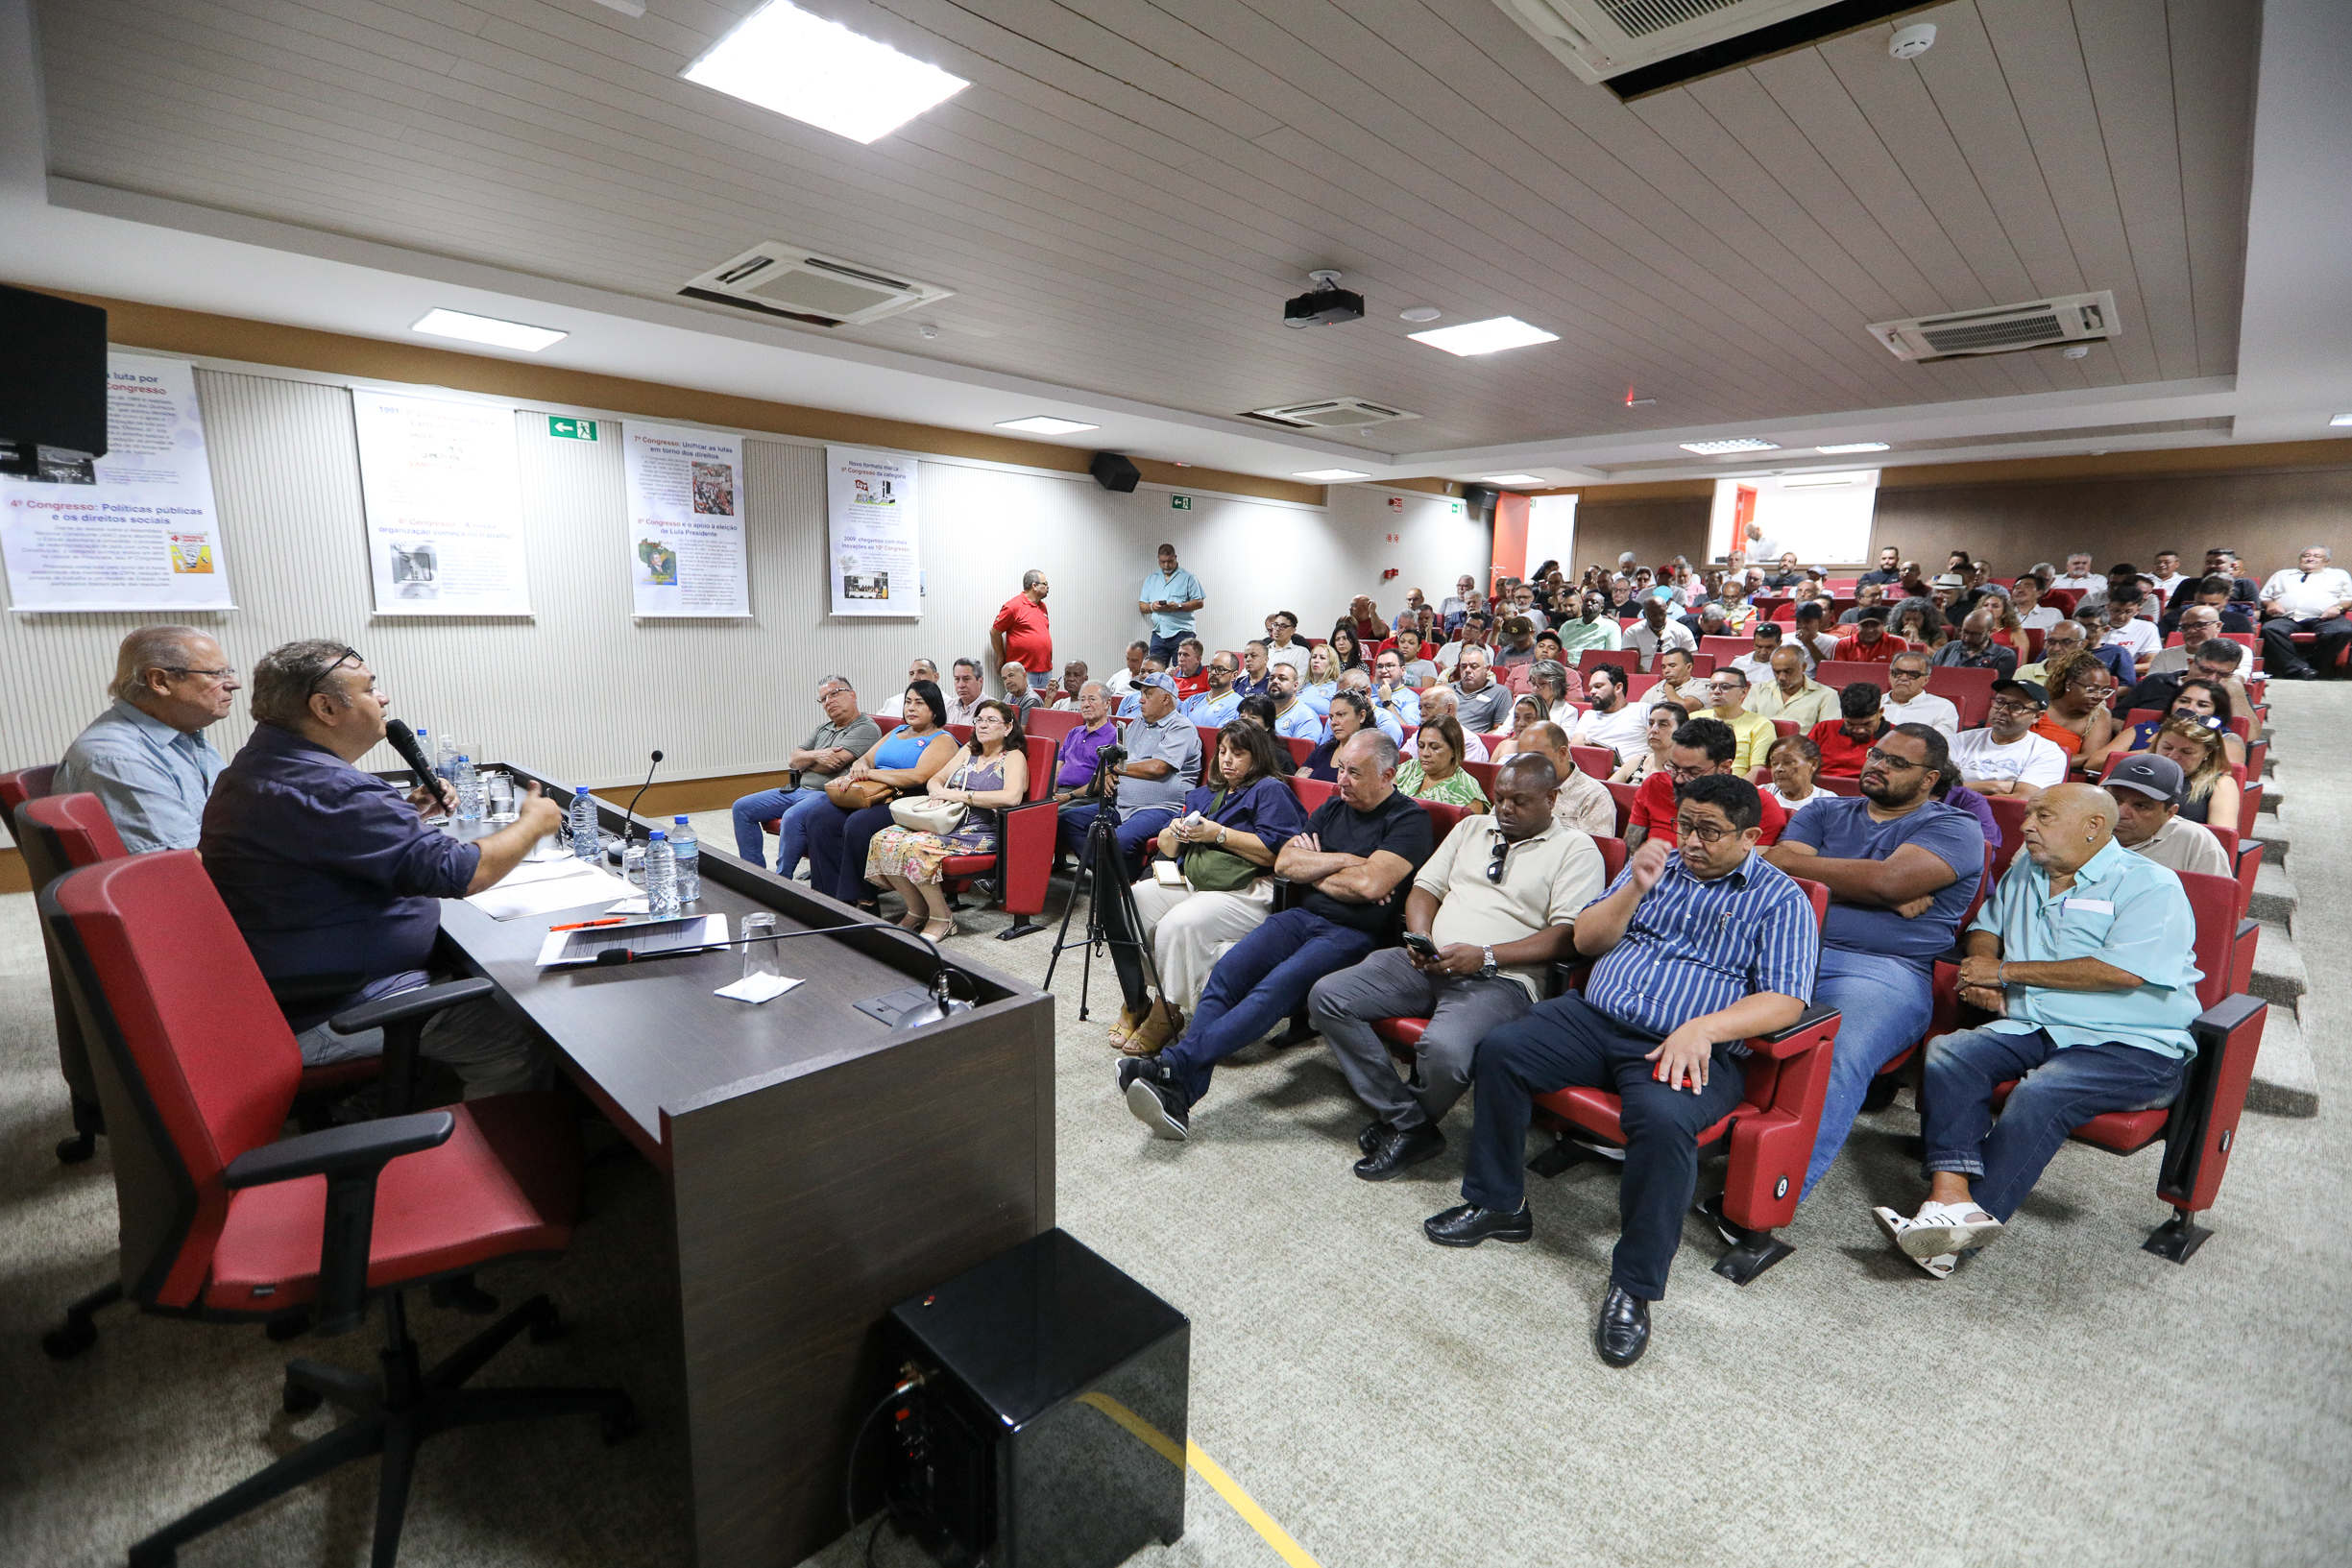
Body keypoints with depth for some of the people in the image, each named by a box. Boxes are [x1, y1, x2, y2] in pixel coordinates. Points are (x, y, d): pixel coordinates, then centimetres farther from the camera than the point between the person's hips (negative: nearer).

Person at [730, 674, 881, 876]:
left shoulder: (867, 729, -6)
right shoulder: (823, 730, 21)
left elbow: (832, 764, -16)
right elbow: (793, 760, 10)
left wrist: (804, 762, 4)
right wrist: (816, 756, -12)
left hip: (830, 796, -9)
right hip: (799, 790, 9)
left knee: (793, 817, -36)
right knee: (742, 808, 5)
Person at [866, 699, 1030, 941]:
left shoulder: (1013, 757, -1)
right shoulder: (970, 750, 22)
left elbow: (1012, 796, -21)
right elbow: (935, 779, 22)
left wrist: (962, 795, -18)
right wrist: (939, 793, -4)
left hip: (981, 834, -8)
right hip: (946, 822, 8)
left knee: (913, 847, -29)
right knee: (883, 839, -14)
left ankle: (941, 919, -13)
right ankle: (917, 910, -1)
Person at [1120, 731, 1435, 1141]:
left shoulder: (1410, 819, -1)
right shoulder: (1332, 809, 20)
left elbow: (1370, 884, -16)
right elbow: (1284, 863, 9)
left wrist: (1314, 871, 1)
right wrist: (1342, 861, -3)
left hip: (1354, 934, -6)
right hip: (1302, 916, 6)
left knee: (1276, 988, -32)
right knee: (1226, 973, -20)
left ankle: (1176, 1063, -37)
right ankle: (1180, 1094, -31)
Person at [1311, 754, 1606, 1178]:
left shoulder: (1575, 849, 3)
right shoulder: (1472, 827, 21)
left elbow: (1568, 936, -9)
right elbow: (1425, 887, 18)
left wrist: (1485, 956, -18)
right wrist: (1421, 937, -3)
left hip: (1501, 978, -6)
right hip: (1428, 963, 6)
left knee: (1443, 1047, -37)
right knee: (1326, 997, -13)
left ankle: (1403, 1128, -1)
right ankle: (1409, 1121, -7)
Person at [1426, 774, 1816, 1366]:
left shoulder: (1781, 899, 5)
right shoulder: (1655, 862, 18)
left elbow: (1785, 1000, -7)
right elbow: (1586, 940, 11)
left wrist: (1702, 1028, -24)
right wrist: (1635, 888, -6)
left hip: (1687, 1048, -4)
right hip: (1594, 1017, 5)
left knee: (1664, 1119, -35)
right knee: (1499, 1051, -17)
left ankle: (1634, 1286, -15)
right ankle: (1496, 1204, 2)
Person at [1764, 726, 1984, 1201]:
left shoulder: (1954, 828, 12)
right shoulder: (1825, 812, 25)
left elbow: (1888, 880, -9)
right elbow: (1774, 867, 6)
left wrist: (1795, 862, 4)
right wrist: (1877, 893, -3)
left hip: (1884, 971, -3)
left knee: (1839, 1060, -34)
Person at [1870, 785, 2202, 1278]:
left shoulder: (2151, 885, -3)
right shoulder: (2023, 874, 19)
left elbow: (2123, 971, -17)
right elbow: (1986, 925, 30)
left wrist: (2007, 970, -12)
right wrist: (1982, 967, 5)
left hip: (2131, 1046, -6)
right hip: (2033, 1028, 6)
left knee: (2039, 1094, -33)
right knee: (1947, 1053, -23)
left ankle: (1954, 1228, -32)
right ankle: (1951, 1196, -36)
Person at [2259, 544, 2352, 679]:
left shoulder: (2339, 575, 30)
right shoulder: (2281, 575, 32)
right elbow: (2263, 597, 24)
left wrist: (2338, 607, -5)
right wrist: (2270, 603, -1)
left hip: (2323, 619, 0)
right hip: (2287, 619, 0)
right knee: (2269, 629, -38)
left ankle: (2314, 667, -26)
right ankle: (2299, 669, -40)